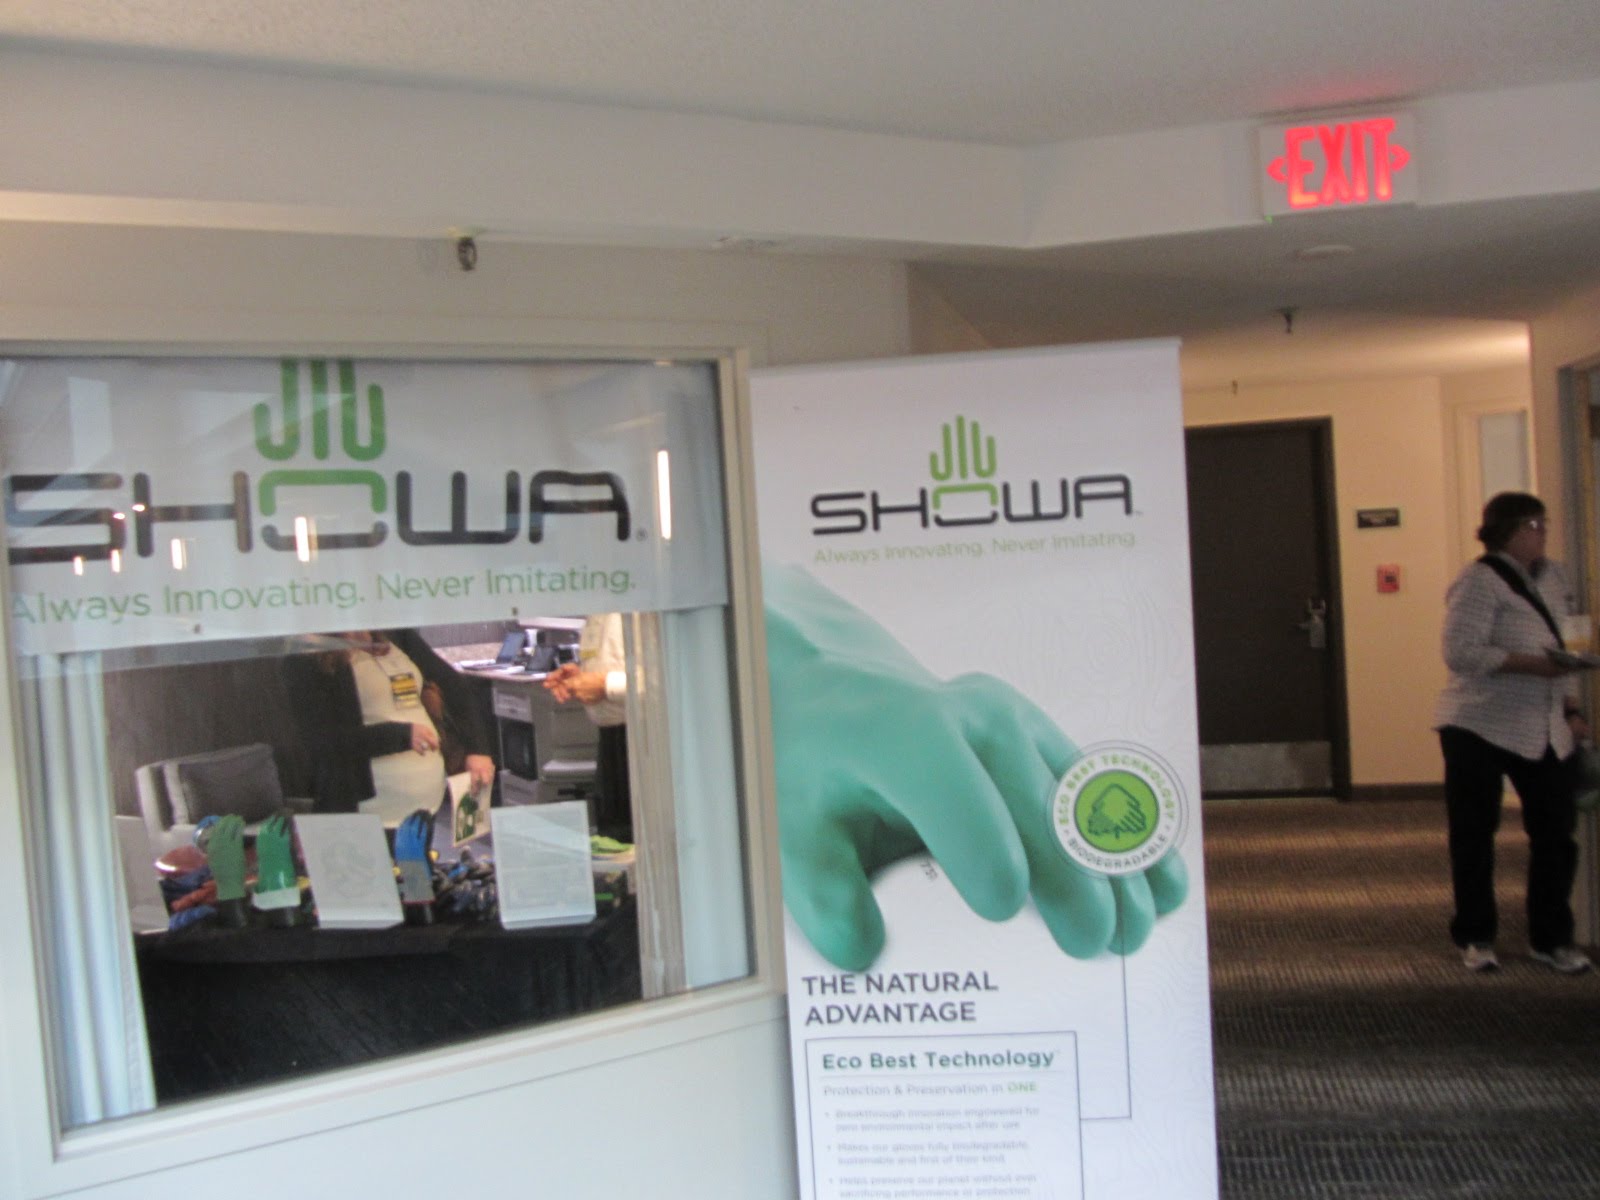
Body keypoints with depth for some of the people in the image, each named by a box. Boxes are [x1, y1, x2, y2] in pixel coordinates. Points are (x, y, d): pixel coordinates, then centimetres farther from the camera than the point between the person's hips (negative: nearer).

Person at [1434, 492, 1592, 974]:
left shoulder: (1552, 576, 12)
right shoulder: (1479, 581, -11)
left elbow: (1562, 647, 18)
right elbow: (1460, 652, -20)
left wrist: (1572, 710, 12)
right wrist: (1533, 664, -23)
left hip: (1543, 730, 7)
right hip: (1479, 726, -6)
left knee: (1556, 831, 7)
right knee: (1474, 834, 4)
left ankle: (1551, 938, 22)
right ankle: (1475, 937, 18)